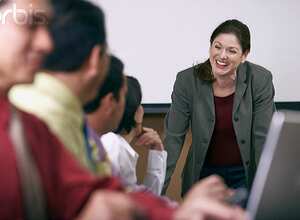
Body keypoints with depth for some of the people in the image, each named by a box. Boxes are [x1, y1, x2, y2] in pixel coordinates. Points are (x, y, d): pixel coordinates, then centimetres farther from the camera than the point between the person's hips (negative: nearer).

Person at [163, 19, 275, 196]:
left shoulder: (260, 80, -15)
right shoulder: (188, 80, -14)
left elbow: (263, 136, -14)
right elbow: (174, 137, -12)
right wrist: (159, 186, -19)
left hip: (246, 173, 0)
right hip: (205, 173, 1)